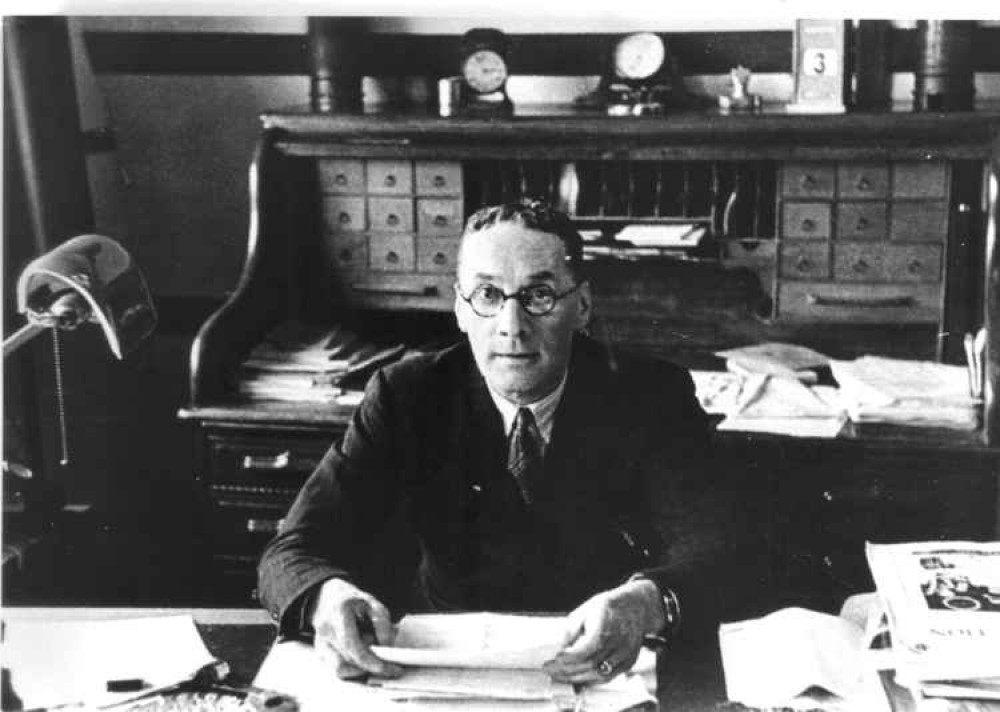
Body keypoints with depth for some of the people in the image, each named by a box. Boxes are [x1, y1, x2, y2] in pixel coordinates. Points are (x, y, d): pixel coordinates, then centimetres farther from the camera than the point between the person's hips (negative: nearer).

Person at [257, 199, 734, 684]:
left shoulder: (653, 397, -8)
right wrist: (328, 596, -35)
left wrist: (645, 602, -42)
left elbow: (704, 556, -18)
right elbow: (291, 554, -11)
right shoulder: (405, 395, -6)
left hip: (607, 673, 0)